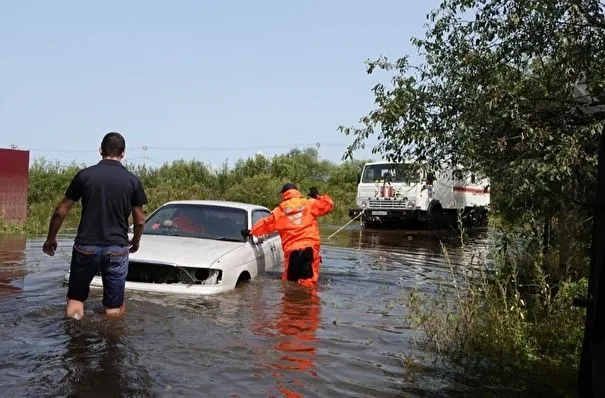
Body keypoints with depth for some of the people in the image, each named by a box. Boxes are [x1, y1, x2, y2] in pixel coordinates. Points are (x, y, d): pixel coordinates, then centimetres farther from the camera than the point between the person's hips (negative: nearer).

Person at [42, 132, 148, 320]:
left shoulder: (84, 175, -1)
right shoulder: (133, 180, 0)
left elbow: (61, 212, 2)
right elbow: (140, 221, 5)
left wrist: (50, 239, 16)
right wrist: (136, 241, 24)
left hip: (86, 247, 0)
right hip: (117, 249, 0)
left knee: (75, 302, 13)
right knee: (113, 310, 8)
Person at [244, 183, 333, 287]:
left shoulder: (279, 210, 12)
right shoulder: (310, 204, 9)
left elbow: (265, 224, 17)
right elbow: (328, 205, 11)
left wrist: (251, 232, 31)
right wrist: (318, 196, 25)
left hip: (291, 250, 1)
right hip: (310, 248, -1)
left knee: (288, 280, 9)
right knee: (308, 281, -8)